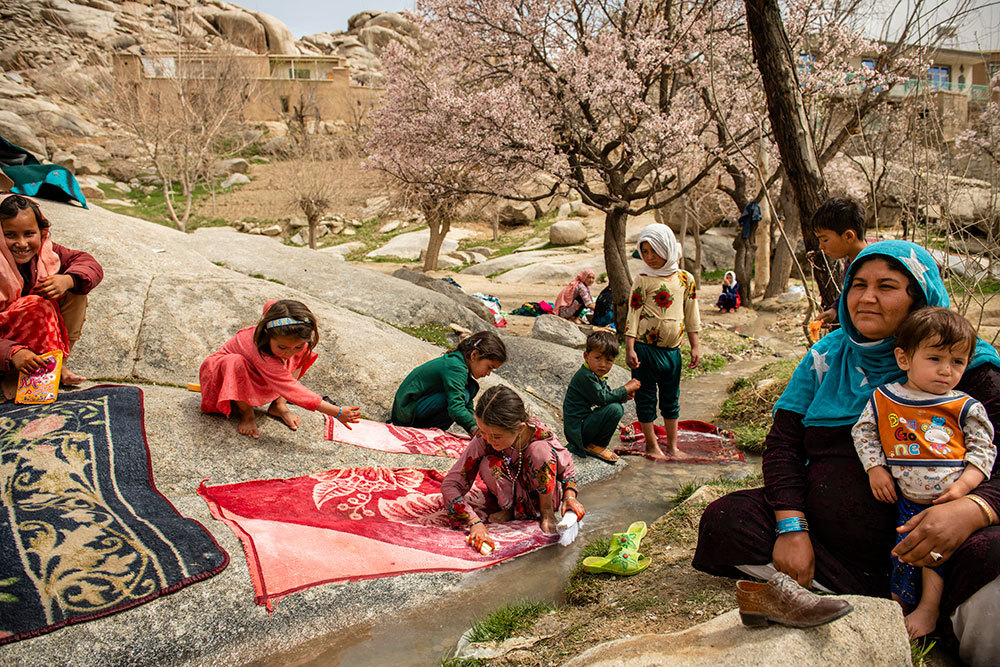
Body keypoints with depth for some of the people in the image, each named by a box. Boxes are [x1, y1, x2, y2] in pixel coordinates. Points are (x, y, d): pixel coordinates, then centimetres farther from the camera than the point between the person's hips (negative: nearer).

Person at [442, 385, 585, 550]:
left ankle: (546, 512, -11)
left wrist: (569, 496, -26)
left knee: (539, 449, -29)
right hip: (509, 496, 1)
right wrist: (474, 522, -36)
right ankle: (509, 509, -4)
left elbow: (566, 468, -8)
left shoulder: (542, 435, -28)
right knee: (489, 465, -30)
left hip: (542, 495, -1)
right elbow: (450, 483, -24)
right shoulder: (483, 439, -26)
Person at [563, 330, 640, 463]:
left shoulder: (599, 377, 13)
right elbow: (602, 398, -22)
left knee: (619, 407, 18)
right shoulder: (585, 376, -18)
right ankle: (595, 446, -5)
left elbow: (609, 397, 15)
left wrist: (624, 396, -7)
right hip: (576, 430, -10)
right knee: (614, 409, -21)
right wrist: (626, 389, -13)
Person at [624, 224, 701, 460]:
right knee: (646, 398, 5)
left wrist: (695, 346, 9)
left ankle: (672, 446, 23)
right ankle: (651, 445, 18)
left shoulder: (686, 279, 5)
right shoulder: (643, 280, -5)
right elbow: (633, 315, -6)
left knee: (671, 398, 12)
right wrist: (629, 348, -12)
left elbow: (691, 315, 11)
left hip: (672, 350, 4)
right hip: (645, 349, -3)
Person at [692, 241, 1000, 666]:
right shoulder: (828, 357, 8)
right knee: (723, 522, -17)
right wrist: (791, 527, -11)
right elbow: (783, 443, 4)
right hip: (822, 535, 5)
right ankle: (879, 601, -15)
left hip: (920, 543, -5)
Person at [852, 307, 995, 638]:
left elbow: (983, 448, 2)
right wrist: (875, 469, 0)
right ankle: (898, 606, 16)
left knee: (938, 546, -8)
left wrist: (964, 484, -10)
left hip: (952, 498, -1)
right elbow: (863, 431, 9)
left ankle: (929, 609, 8)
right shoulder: (883, 399, -1)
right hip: (907, 499, 2)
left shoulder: (965, 408, -4)